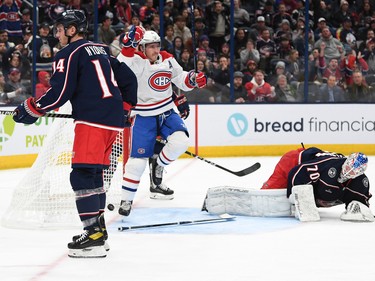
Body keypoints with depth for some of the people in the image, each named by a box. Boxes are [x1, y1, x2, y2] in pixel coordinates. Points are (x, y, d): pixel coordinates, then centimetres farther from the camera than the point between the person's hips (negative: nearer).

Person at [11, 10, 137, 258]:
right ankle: (98, 227, 25)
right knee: (94, 172, 19)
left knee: (82, 175, -10)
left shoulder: (70, 54, -4)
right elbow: (129, 78, 23)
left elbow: (60, 93, -12)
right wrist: (125, 108, 31)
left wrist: (31, 109, -2)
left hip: (93, 119, -9)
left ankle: (94, 237, -17)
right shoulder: (102, 50, 21)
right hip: (113, 120, 9)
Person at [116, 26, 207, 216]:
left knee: (180, 142, -19)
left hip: (167, 113, 4)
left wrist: (192, 79, -8)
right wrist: (128, 45, -45)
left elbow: (180, 78, 12)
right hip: (144, 116, -4)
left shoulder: (167, 60, 1)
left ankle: (157, 166, 11)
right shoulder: (137, 61, -15)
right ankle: (126, 200, 8)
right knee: (138, 158, -5)